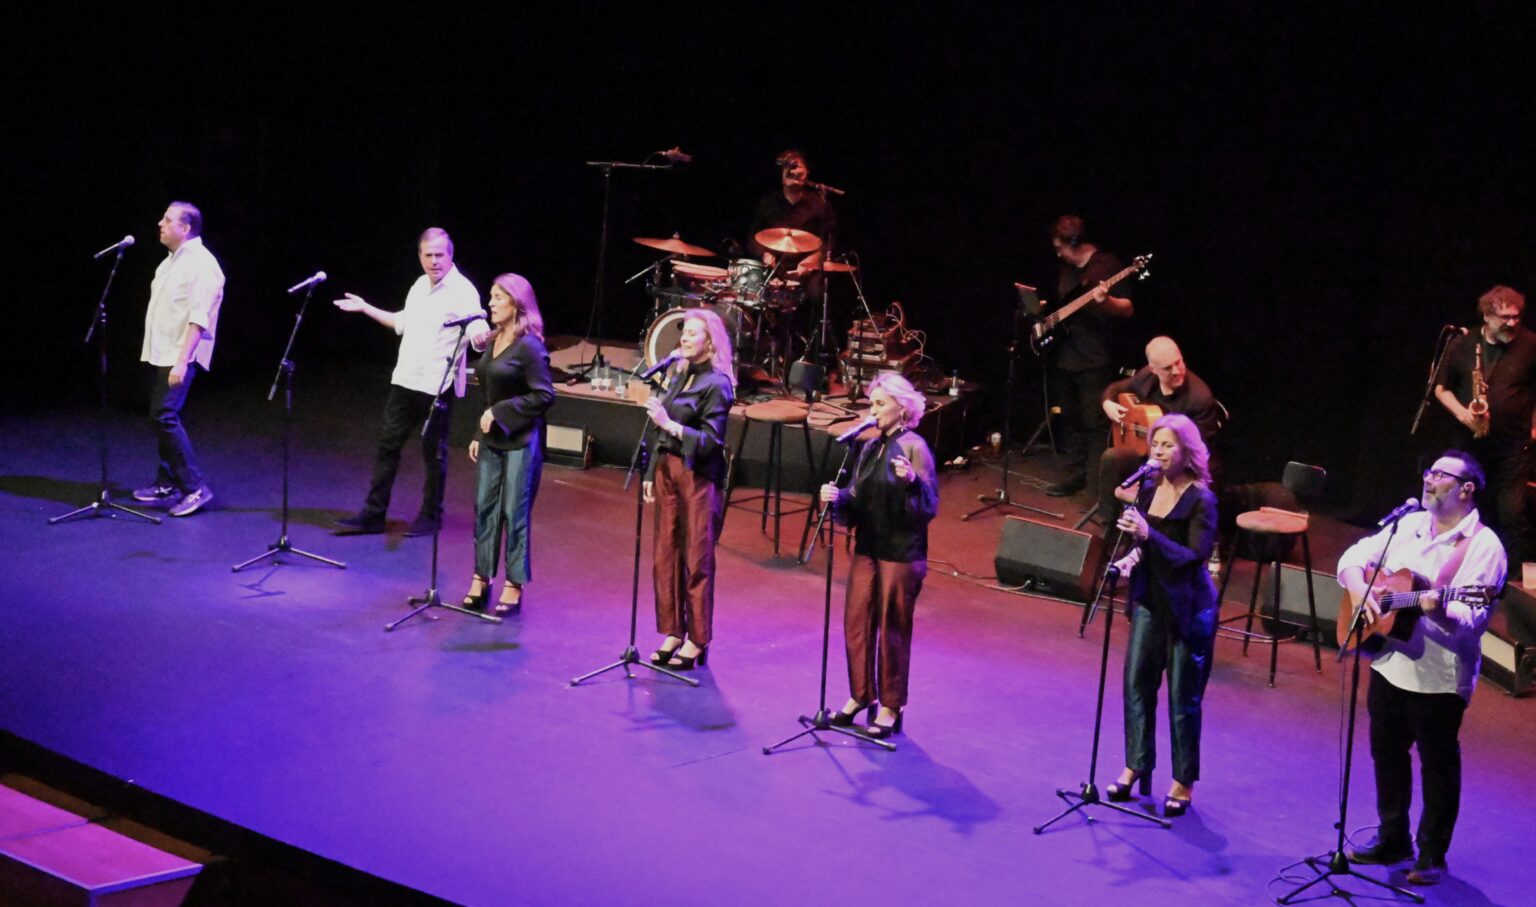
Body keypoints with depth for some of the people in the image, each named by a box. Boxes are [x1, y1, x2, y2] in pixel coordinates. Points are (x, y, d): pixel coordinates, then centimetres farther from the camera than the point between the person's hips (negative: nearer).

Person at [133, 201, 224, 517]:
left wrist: (182, 361, -27)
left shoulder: (201, 264, -16)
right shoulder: (172, 260, 15)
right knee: (162, 416, 13)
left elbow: (199, 319, -22)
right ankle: (167, 482, 23)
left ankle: (195, 487, -14)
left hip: (178, 356, -10)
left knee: (165, 415, -17)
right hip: (159, 353, 10)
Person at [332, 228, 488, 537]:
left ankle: (431, 516, 18)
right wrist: (365, 308, 28)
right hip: (405, 381, 7)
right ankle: (373, 513, 15)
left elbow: (478, 332, -25)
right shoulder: (419, 286, 10)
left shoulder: (463, 291, -14)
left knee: (434, 452, 3)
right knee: (387, 445, 9)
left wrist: (481, 335, -49)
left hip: (437, 386, -7)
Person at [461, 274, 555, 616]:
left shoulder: (529, 346, -13)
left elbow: (544, 396, -16)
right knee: (484, 508, 8)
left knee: (514, 513, -1)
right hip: (492, 440, 7)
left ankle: (514, 587, 8)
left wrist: (501, 413, -17)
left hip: (520, 442, -7)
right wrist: (479, 435, 13)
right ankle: (481, 580, 17)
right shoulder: (493, 342, 10)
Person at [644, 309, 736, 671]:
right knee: (665, 555, 9)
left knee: (697, 560, -1)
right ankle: (672, 633, 18)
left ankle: (697, 642, 7)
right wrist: (651, 473, 14)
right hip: (667, 471, 7)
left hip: (698, 477, -7)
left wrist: (670, 424, -24)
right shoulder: (679, 374, 12)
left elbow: (710, 440, -16)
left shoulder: (716, 384, -9)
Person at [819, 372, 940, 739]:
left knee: (892, 630, 2)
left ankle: (891, 706, 14)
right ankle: (861, 694, 25)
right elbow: (856, 504, 12)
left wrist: (912, 482, -33)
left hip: (901, 554, -6)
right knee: (856, 623, 9)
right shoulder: (870, 448, 9)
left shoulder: (914, 448, -10)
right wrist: (837, 498, -9)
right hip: (867, 549, 7)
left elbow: (929, 508, -15)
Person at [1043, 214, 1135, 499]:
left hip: (1095, 360, -8)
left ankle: (1098, 484, -4)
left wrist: (1106, 302, -33)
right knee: (1070, 420, 13)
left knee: (1095, 422, -7)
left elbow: (1127, 309, -14)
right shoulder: (1066, 268, 14)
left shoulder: (1107, 265, -9)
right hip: (1063, 357, 8)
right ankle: (1076, 474, 23)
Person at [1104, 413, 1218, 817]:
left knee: (1183, 698, 2)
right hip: (1149, 600, 6)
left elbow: (1194, 556, -23)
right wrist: (1132, 556, -4)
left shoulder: (1201, 500, -15)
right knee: (1137, 684, 8)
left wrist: (1147, 534, -32)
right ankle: (1136, 766, 23)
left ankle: (1183, 783, 13)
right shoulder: (1148, 489, 3)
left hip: (1187, 608, -6)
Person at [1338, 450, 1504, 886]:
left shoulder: (1483, 546, -13)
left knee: (1438, 767, 6)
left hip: (1439, 678, -7)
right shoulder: (1407, 525, 8)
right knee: (1387, 754, 17)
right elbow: (1354, 557, 12)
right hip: (1388, 665, 7)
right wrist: (1361, 593, -8)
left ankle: (1432, 855, 20)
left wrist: (1440, 612, -42)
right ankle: (1392, 841, 33)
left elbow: (1472, 619, -21)